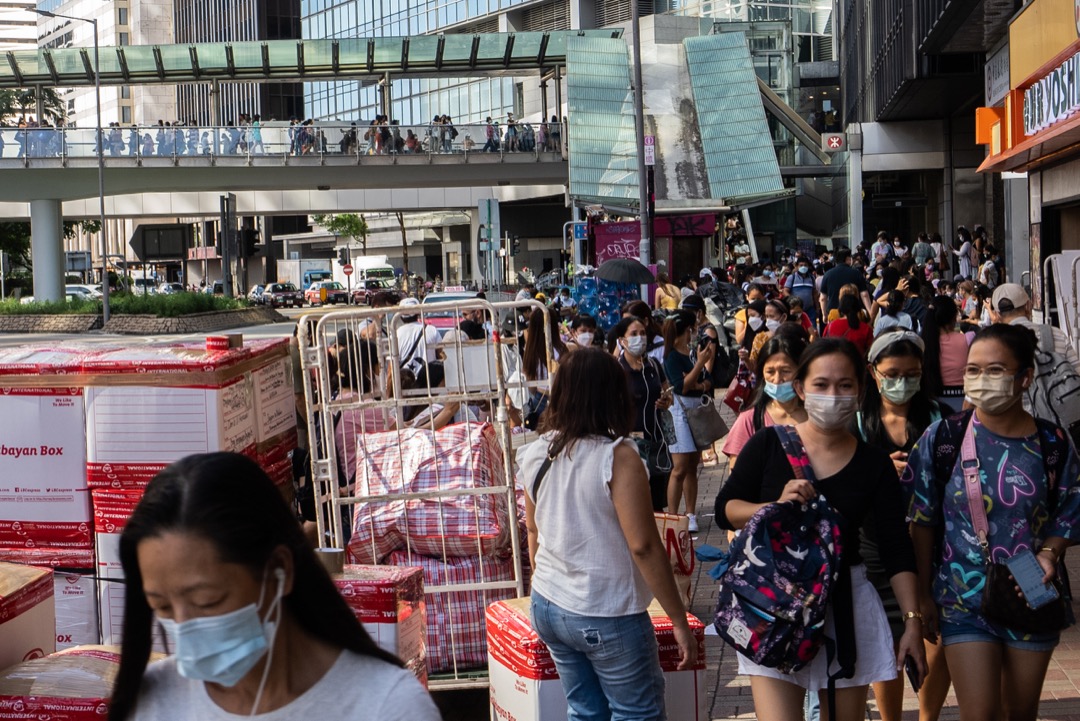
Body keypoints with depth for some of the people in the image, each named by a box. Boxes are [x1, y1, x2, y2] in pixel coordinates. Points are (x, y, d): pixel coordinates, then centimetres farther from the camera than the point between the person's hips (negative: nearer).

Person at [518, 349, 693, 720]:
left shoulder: (536, 455, -1)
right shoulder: (617, 457, -18)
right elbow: (643, 547, -19)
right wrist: (680, 621, -12)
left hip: (547, 607, 6)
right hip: (606, 616, -6)